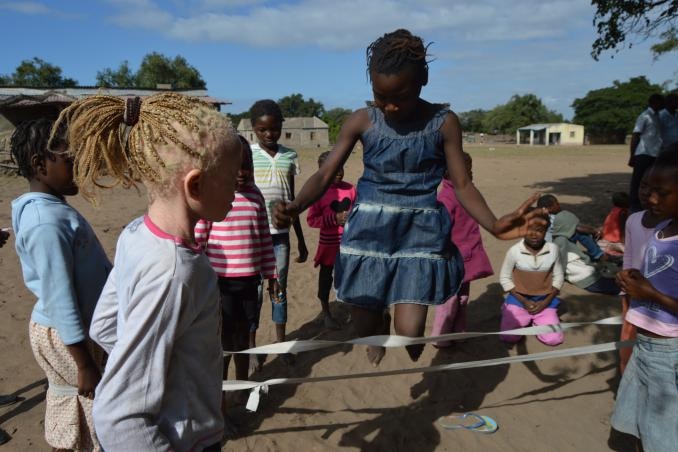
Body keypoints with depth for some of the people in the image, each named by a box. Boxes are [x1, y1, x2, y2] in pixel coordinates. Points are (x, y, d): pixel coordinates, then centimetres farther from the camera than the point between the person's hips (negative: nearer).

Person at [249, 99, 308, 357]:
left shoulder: (290, 156, 5)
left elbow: (291, 201, 11)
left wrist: (300, 239, 13)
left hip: (281, 233, 3)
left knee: (280, 287, 11)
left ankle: (280, 341, 26)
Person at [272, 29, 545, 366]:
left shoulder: (444, 122, -4)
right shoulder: (361, 121, -3)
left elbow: (462, 185, -3)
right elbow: (325, 175, -6)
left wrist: (493, 224, -21)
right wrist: (296, 206, -27)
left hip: (420, 231, -1)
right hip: (370, 230, 1)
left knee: (409, 332, -9)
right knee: (363, 326, 7)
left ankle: (411, 350, 29)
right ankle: (379, 331, 45)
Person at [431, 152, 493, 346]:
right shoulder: (446, 198, -21)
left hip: (465, 259, 9)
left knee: (462, 298, 18)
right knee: (449, 301, 4)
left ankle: (459, 333, 32)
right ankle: (440, 338, 18)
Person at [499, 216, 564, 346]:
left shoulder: (553, 249, -7)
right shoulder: (514, 250, -13)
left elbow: (558, 277, 2)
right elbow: (504, 278, -5)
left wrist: (546, 302, -8)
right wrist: (524, 301, -11)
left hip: (544, 301, 1)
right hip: (519, 299, -1)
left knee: (553, 339, -14)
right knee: (508, 337, -14)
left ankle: (536, 320, 17)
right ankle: (525, 320, 18)